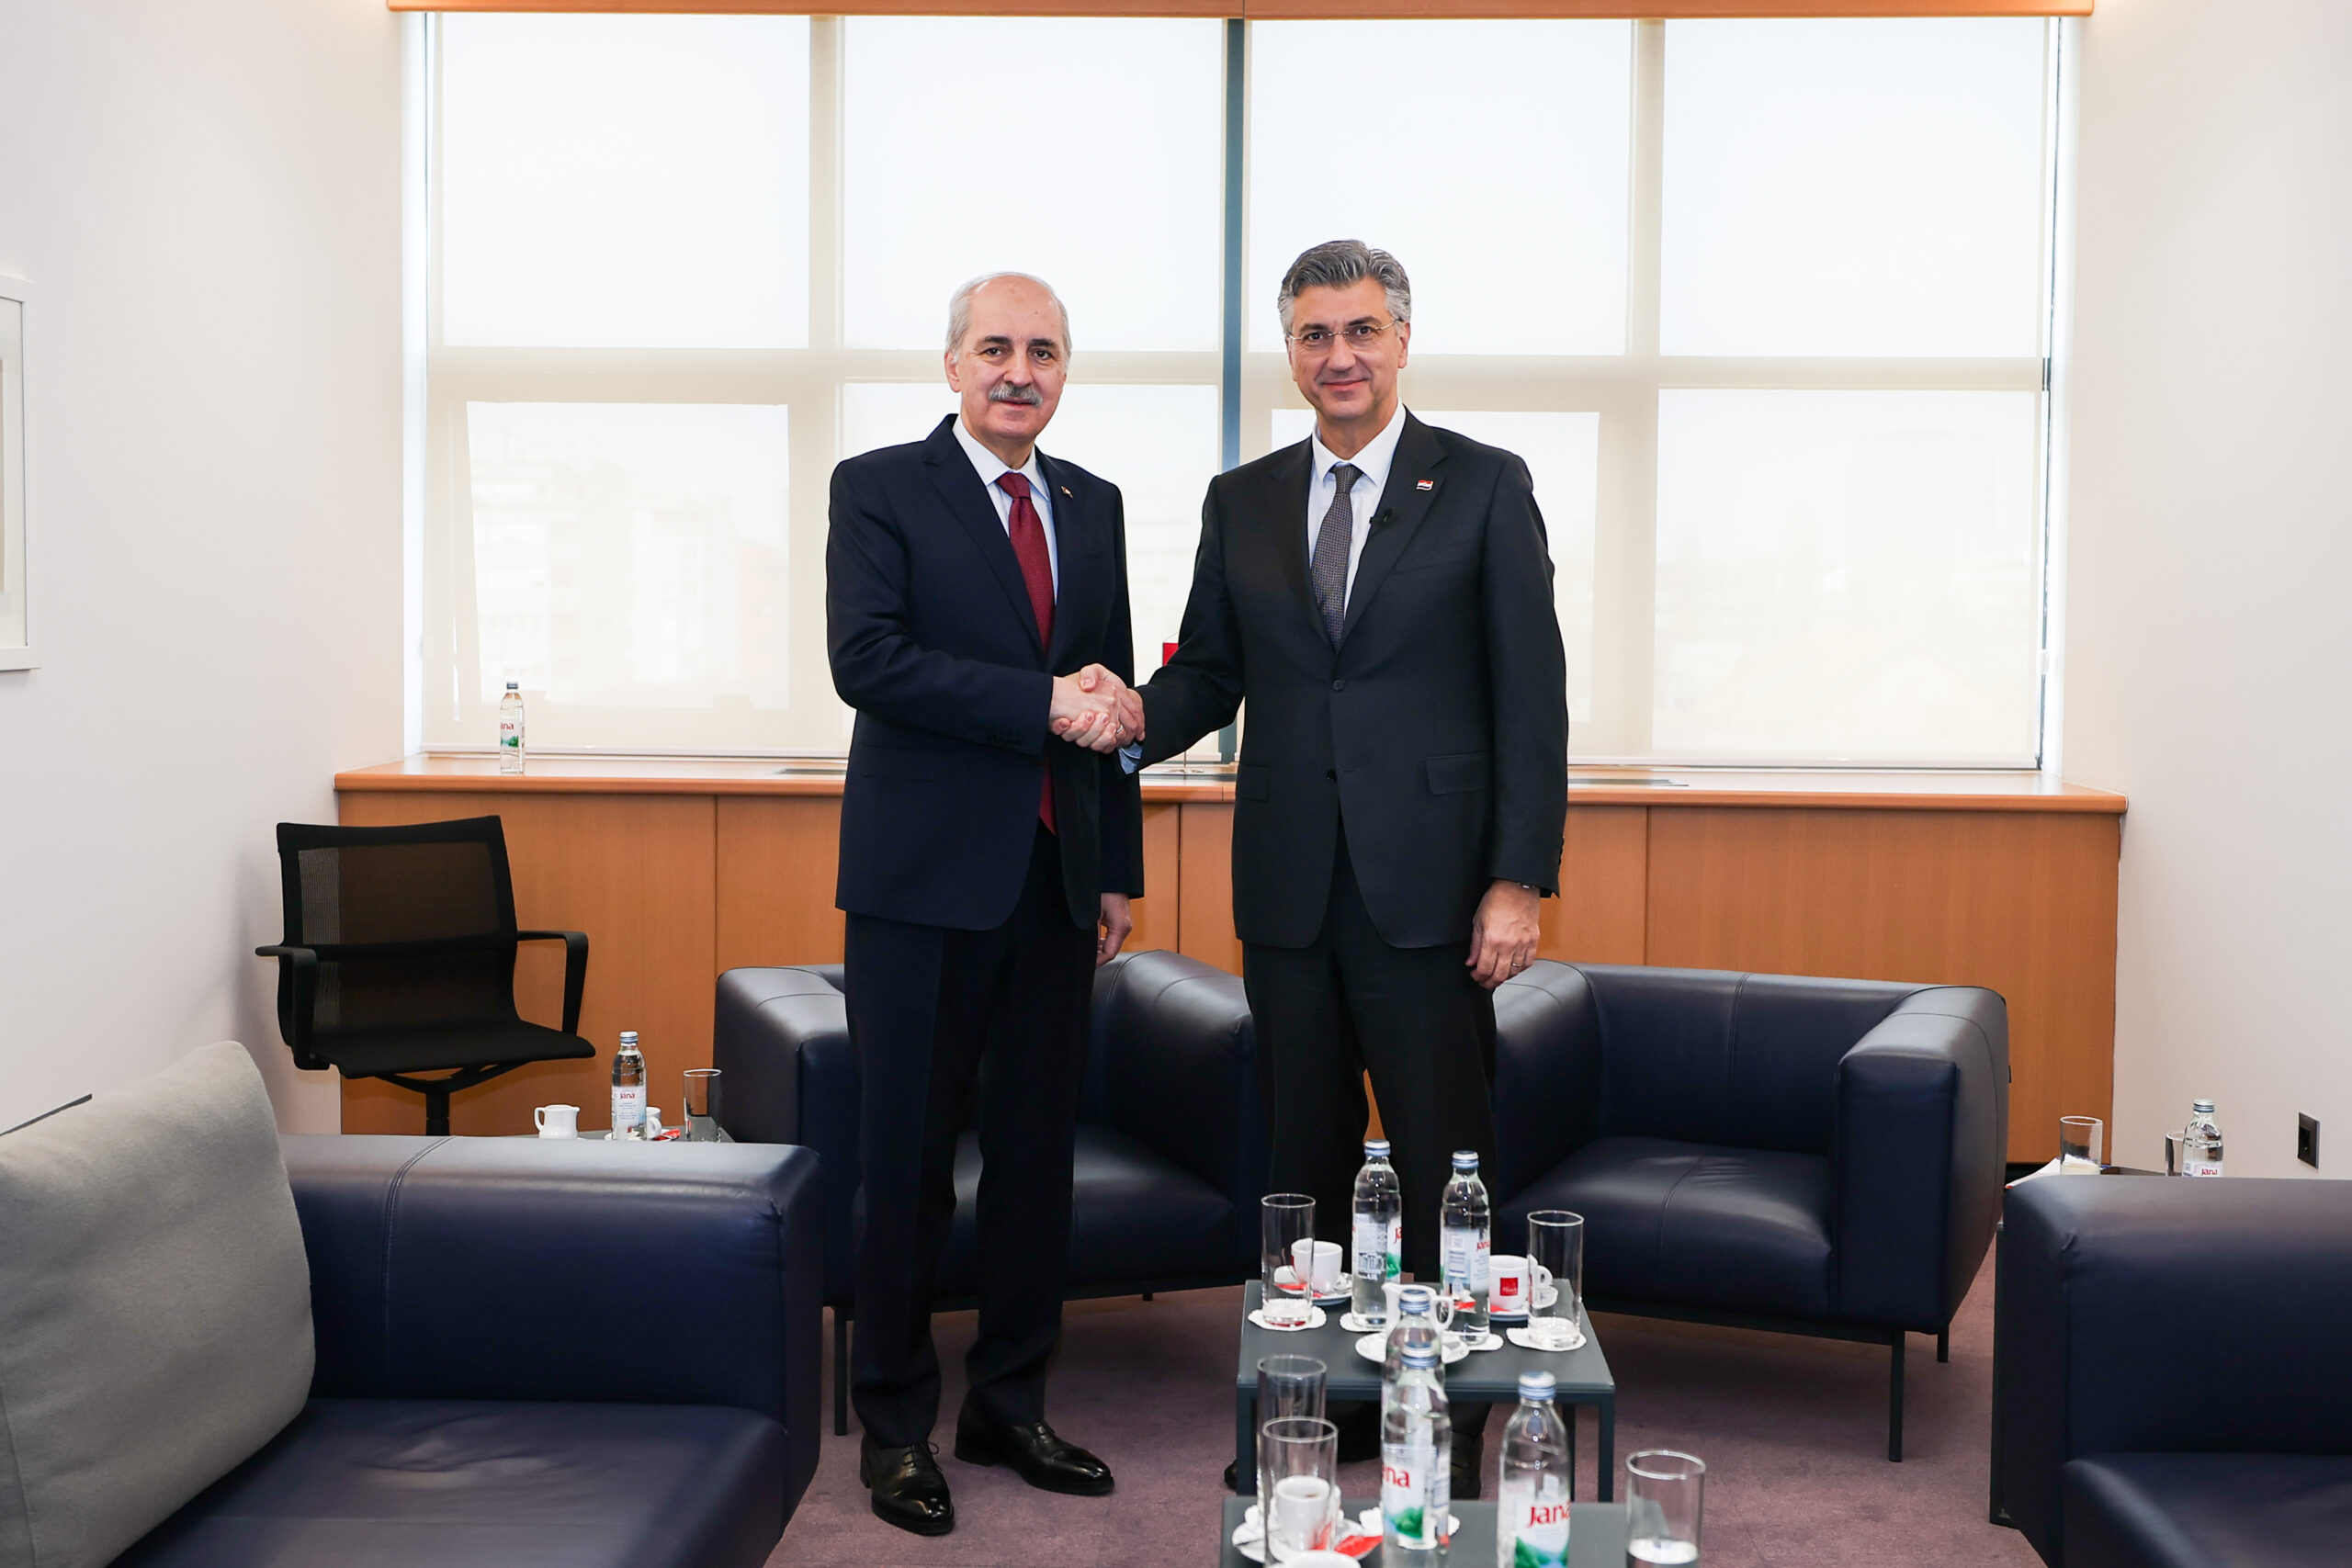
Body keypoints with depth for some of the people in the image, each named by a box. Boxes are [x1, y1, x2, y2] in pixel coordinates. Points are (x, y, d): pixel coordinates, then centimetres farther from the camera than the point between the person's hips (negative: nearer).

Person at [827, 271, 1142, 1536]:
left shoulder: (1092, 506, 14)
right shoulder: (879, 488, -2)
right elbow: (866, 659, -17)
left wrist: (1118, 871, 13)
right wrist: (1041, 701, -21)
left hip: (1055, 884, 5)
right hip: (927, 879, -5)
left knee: (1037, 1152, 11)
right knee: (910, 1160, 3)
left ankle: (1009, 1406, 26)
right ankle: (895, 1425, 19)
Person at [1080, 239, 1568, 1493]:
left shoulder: (1483, 487, 0)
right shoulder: (1241, 501, 11)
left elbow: (1530, 693, -4)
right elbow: (1211, 673, 12)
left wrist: (1519, 877, -11)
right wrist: (1140, 717, -12)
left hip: (1426, 883, -3)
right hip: (1286, 884, 4)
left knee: (1444, 1162, 3)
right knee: (1302, 1160, 12)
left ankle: (1453, 1426, 16)